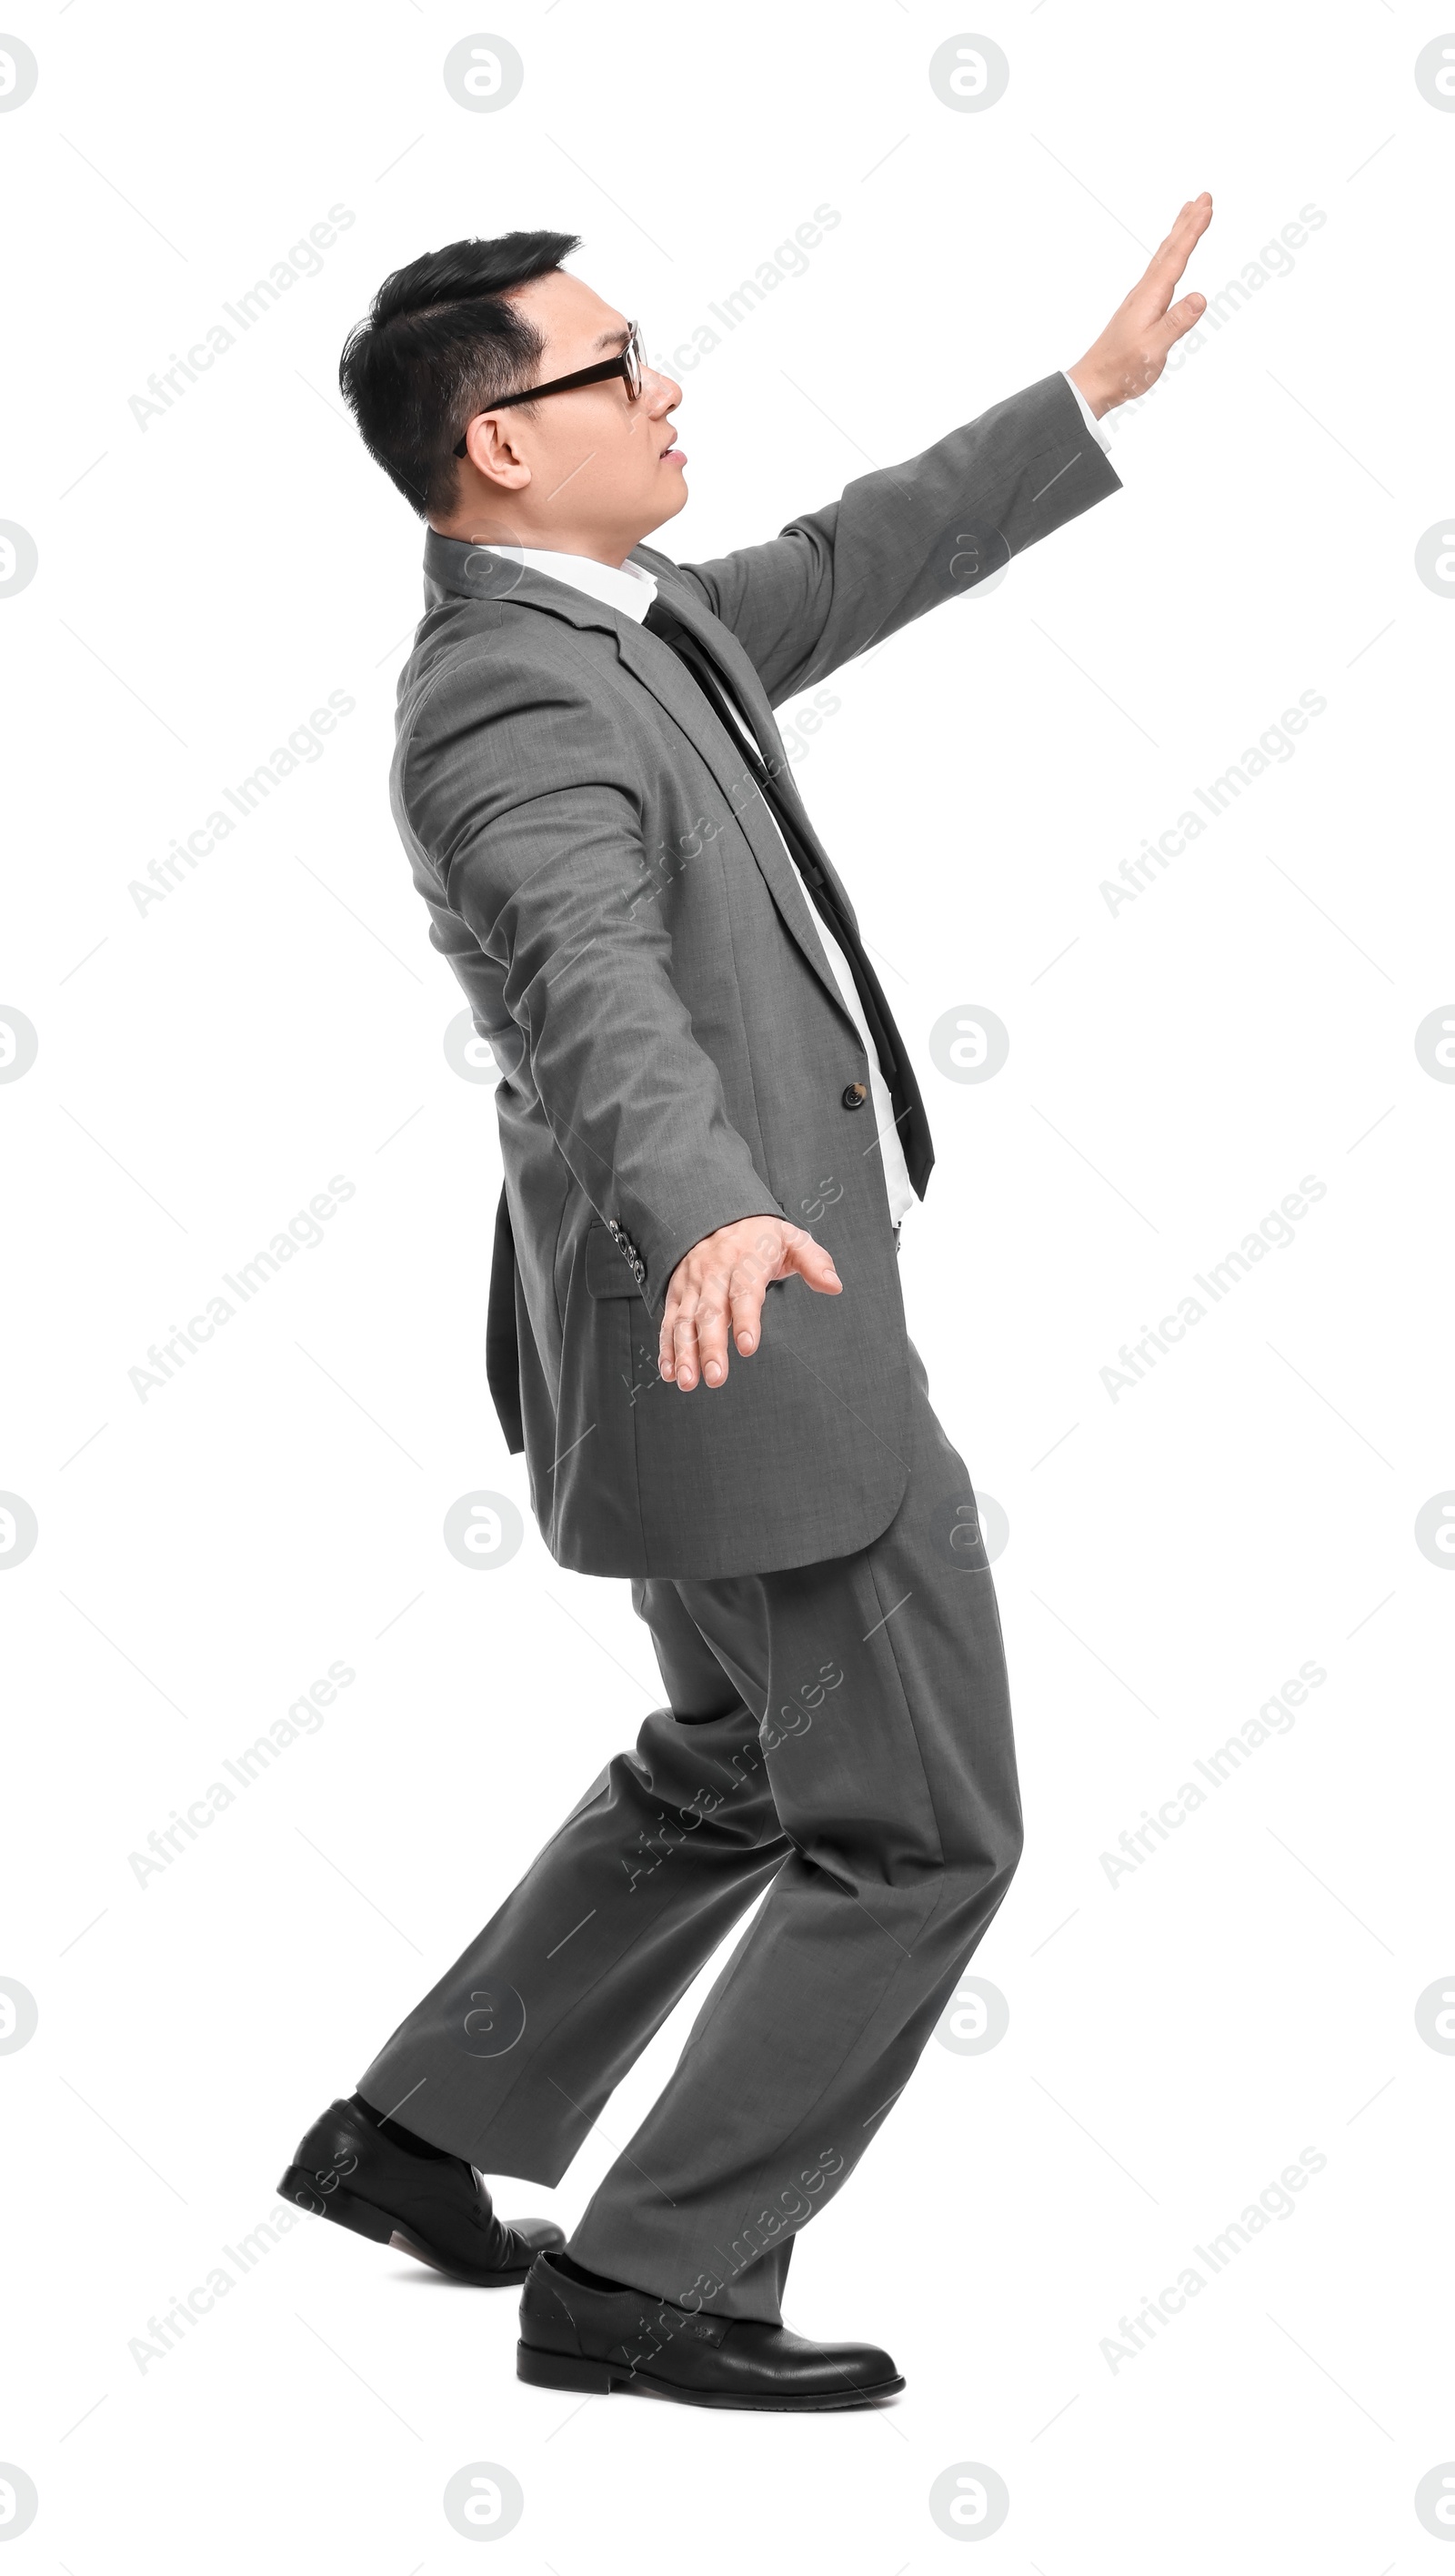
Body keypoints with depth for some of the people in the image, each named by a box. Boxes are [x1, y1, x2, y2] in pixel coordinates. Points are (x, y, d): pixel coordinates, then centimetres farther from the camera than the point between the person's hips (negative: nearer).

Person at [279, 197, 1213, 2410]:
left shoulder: (614, 622, 8)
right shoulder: (512, 704, -23)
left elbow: (847, 572, 24)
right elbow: (598, 1001, -40)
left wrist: (1098, 392, 25)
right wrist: (711, 1217, -58)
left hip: (733, 1317, 10)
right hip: (754, 1335, -10)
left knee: (735, 1771, 25)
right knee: (919, 1830, 1)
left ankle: (422, 2132, 30)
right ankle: (655, 2279, 10)